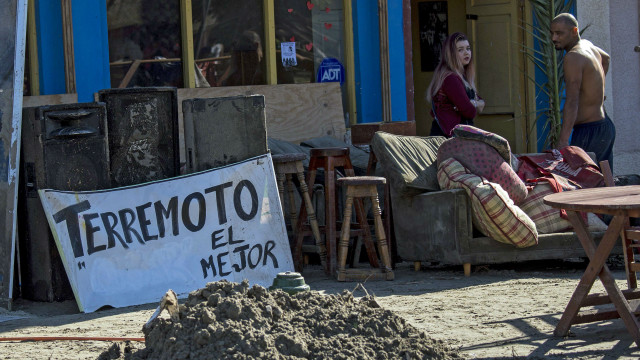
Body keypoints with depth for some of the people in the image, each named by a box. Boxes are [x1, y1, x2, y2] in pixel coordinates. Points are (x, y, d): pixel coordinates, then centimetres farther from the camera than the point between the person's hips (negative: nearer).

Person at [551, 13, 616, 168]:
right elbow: (605, 58, 40)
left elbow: (572, 102, -24)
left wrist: (562, 141, -30)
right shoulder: (587, 45, 13)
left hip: (589, 132, -10)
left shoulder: (573, 57, -16)